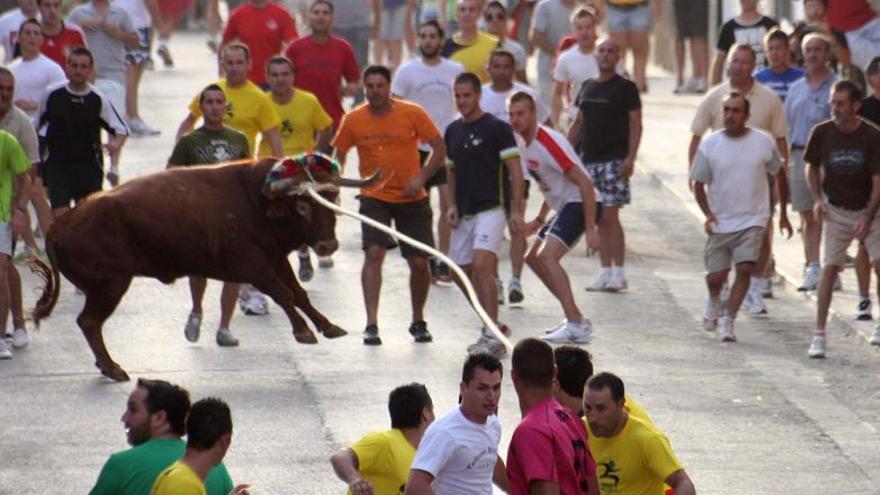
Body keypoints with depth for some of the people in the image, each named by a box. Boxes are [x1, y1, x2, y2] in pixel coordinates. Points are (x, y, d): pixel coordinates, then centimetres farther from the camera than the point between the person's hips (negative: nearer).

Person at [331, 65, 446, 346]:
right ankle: (371, 325, -18)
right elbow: (338, 155, 9)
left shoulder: (412, 114, -8)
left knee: (419, 262, 2)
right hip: (374, 198, 0)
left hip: (412, 200, 0)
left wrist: (421, 177, -16)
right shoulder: (353, 120, -4)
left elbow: (439, 148, -4)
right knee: (373, 253, -19)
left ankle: (418, 321, 25)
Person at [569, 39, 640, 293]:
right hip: (589, 159, 6)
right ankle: (605, 271, 11)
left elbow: (636, 124, -5)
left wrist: (631, 157, -15)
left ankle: (618, 272, -6)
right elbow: (578, 123, 22)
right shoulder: (587, 87, 15)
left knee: (609, 216, -10)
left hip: (614, 160, -6)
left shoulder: (625, 88, -2)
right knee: (599, 219, 6)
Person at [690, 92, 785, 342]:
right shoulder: (709, 145, -2)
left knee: (745, 269, -17)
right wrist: (708, 214, -10)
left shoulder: (764, 142, -2)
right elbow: (699, 185, 4)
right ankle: (714, 302, 37)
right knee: (715, 277, 3)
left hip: (752, 221, -1)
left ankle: (728, 320, -6)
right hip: (720, 223, 1)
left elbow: (779, 175, 11)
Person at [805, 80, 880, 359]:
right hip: (836, 211, 1)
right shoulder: (822, 133, -8)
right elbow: (812, 167, 9)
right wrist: (817, 199, -5)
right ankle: (819, 335, -1)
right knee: (829, 270, -5)